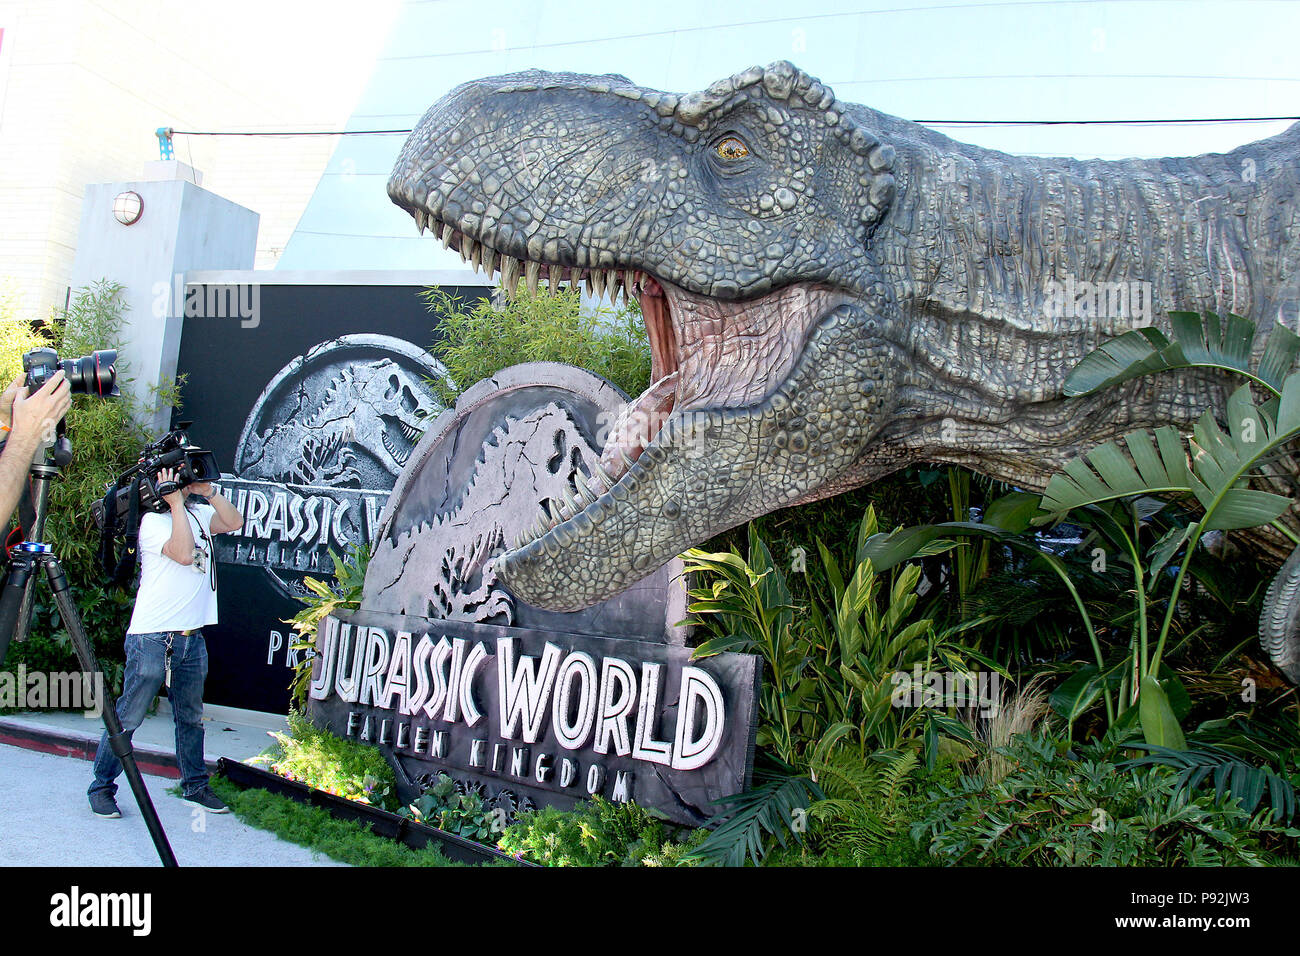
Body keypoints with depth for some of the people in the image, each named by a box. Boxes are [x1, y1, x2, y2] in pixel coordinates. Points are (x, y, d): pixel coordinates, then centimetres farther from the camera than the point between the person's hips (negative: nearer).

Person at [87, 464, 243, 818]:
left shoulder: (197, 514, 12)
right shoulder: (153, 520, -9)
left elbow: (234, 522, 0)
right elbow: (183, 553, -24)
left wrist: (208, 493, -8)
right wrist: (176, 501, -20)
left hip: (192, 638, 7)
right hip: (153, 638, -7)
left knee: (191, 718, 14)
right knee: (127, 718, 1)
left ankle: (195, 785, 25)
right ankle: (101, 786, 14)